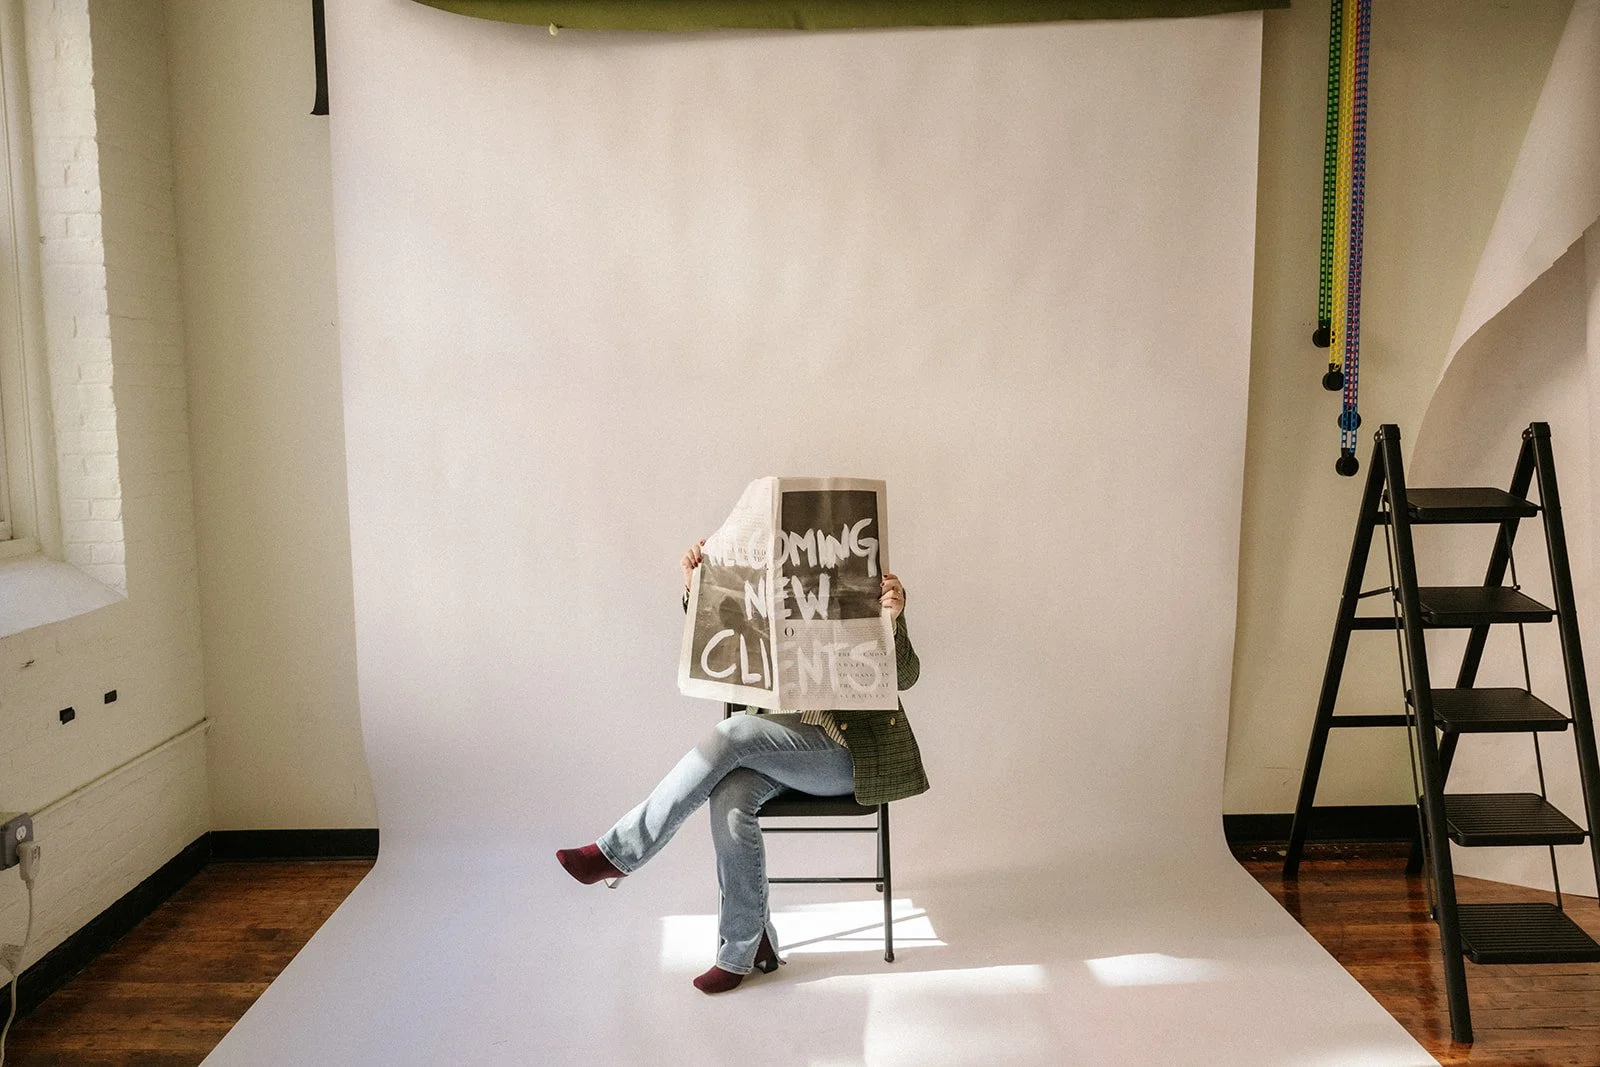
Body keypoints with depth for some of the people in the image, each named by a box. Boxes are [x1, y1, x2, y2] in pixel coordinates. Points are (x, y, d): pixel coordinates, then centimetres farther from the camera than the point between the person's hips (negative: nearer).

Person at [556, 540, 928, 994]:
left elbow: (905, 676, -10)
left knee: (735, 731, -28)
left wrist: (892, 619, -29)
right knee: (730, 797, -28)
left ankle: (617, 852, -17)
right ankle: (746, 949, -11)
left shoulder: (877, 592, 0)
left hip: (847, 751, -4)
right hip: (781, 744, 4)